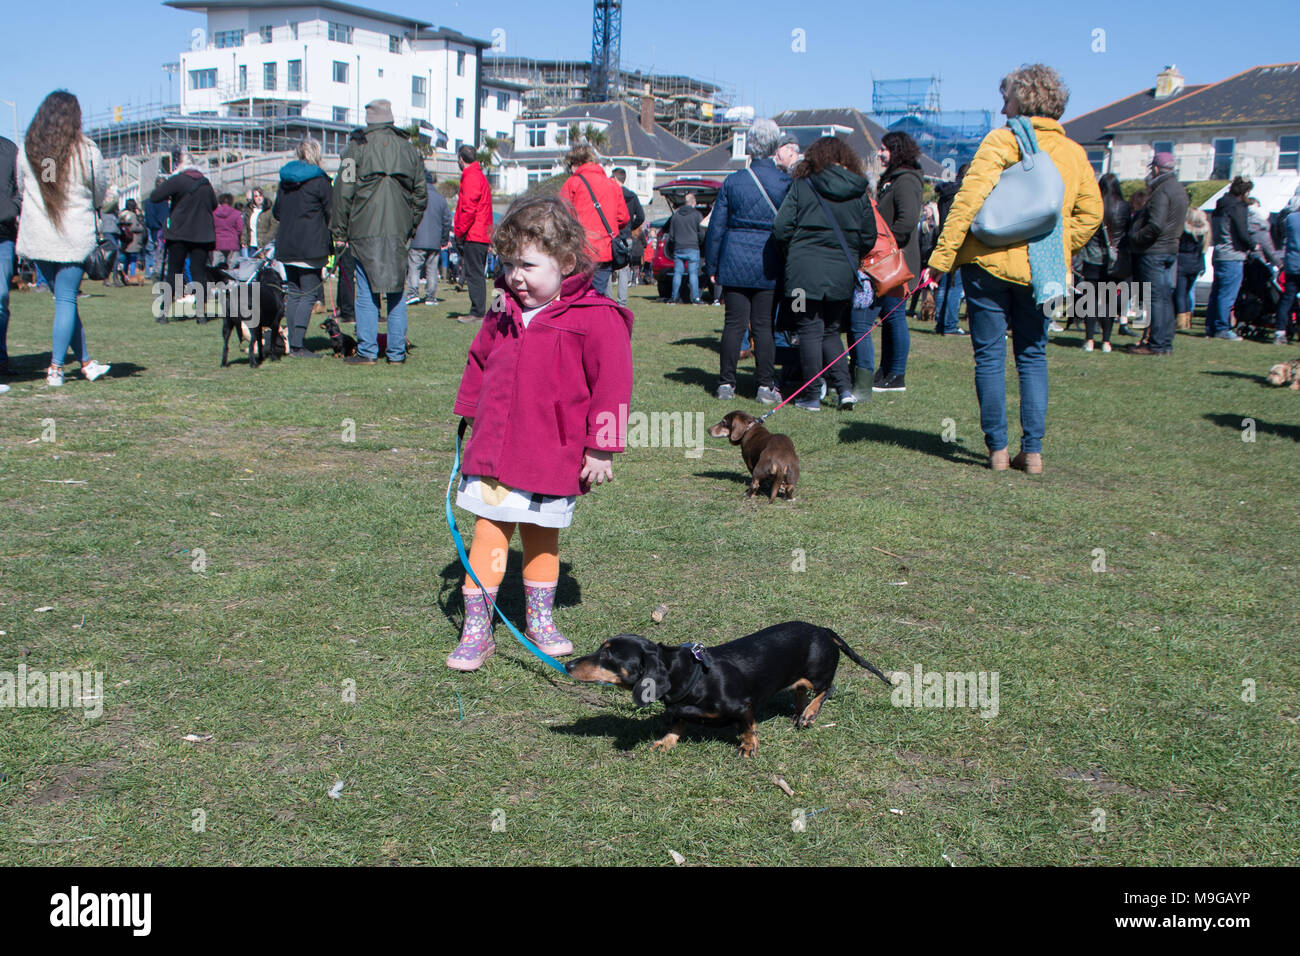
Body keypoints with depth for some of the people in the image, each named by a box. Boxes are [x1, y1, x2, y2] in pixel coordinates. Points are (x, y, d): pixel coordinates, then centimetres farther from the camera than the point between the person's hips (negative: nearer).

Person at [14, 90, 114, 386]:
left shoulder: (26, 150, -1)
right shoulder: (87, 152, -9)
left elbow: (20, 188, 11)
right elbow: (103, 196, 1)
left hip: (36, 237, 3)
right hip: (74, 237, -3)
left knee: (64, 298, 12)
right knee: (67, 299, 2)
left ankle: (86, 362, 16)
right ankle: (56, 367, -1)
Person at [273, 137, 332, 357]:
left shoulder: (285, 179, 11)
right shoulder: (319, 180, -9)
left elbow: (276, 212, 18)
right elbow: (331, 213, -7)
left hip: (285, 245, 7)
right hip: (310, 246, -7)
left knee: (293, 293, 12)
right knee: (309, 294, -5)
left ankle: (293, 343, 13)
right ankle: (298, 345, -12)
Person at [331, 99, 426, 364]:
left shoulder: (357, 148, -3)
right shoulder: (410, 150, 8)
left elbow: (343, 193, -4)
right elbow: (421, 195, 11)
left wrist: (339, 232, 2)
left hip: (365, 231, -3)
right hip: (399, 232, 3)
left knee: (366, 293, 2)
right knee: (397, 292, 8)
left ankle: (367, 351, 1)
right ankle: (397, 352, 9)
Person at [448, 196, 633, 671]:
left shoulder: (596, 319, -12)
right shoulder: (504, 312, 5)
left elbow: (612, 385, -10)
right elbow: (479, 364, 19)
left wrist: (600, 448, -10)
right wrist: (472, 416, 20)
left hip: (553, 458, -3)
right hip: (493, 453, 3)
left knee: (542, 541, 13)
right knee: (488, 536, 3)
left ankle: (540, 621, 32)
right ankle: (476, 631, 11)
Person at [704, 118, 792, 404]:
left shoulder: (733, 181, 1)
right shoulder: (787, 182, -3)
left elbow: (716, 226, 4)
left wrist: (711, 266, 10)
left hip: (735, 262, 1)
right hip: (769, 265, -1)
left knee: (734, 323, 5)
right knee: (763, 325, 3)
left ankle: (726, 383, 7)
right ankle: (766, 386, 4)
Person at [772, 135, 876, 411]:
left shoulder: (801, 186, -2)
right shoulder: (859, 193, 6)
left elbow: (781, 229, -6)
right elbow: (869, 237, 7)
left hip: (805, 268, -3)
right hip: (842, 273, 3)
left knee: (810, 331, 4)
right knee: (831, 331, 17)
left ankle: (812, 397, 5)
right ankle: (844, 388, 4)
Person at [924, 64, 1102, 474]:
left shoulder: (1001, 141, -6)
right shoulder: (1073, 152, 10)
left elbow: (969, 200, -14)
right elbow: (1091, 213, 10)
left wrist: (942, 255, -12)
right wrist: (1059, 252, 18)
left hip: (990, 262, -4)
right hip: (1041, 272, 4)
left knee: (990, 356, 4)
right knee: (1033, 357, 12)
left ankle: (998, 449, 5)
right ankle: (1033, 450, 7)